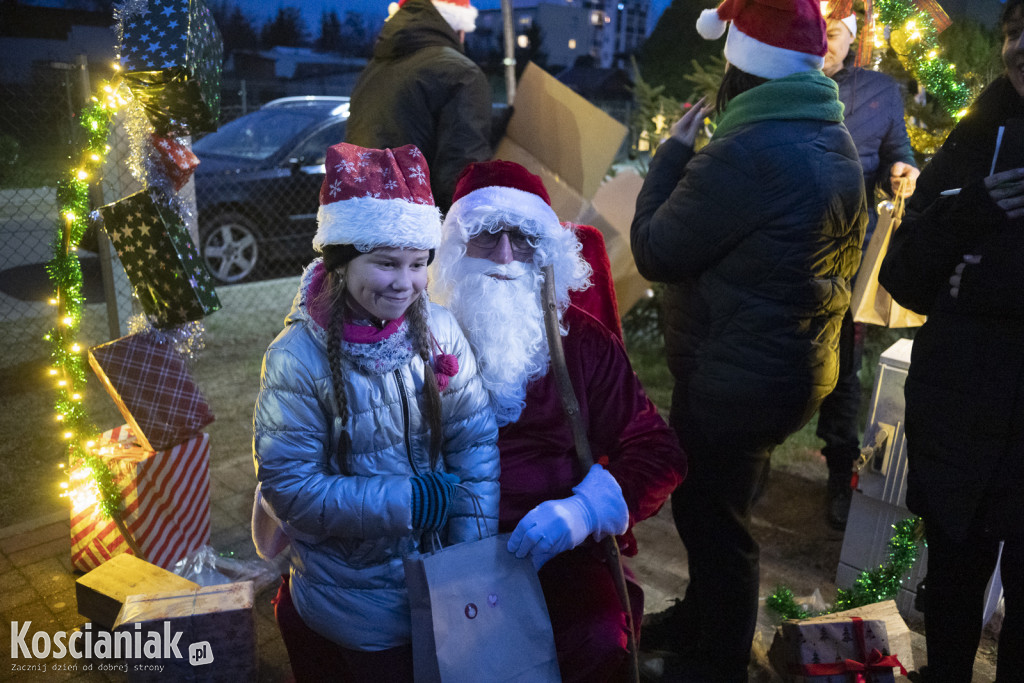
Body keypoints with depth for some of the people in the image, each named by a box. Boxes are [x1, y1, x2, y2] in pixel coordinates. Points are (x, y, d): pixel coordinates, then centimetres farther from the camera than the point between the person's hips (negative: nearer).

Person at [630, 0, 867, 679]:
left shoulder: (746, 154, -26)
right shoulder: (837, 142, 7)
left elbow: (655, 250, -18)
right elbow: (846, 254, 19)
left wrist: (672, 153, -6)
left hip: (733, 382, -10)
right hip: (800, 367, 10)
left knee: (711, 518, 8)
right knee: (715, 503, 25)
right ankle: (701, 619, 45)